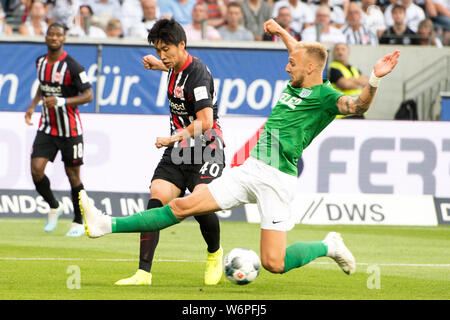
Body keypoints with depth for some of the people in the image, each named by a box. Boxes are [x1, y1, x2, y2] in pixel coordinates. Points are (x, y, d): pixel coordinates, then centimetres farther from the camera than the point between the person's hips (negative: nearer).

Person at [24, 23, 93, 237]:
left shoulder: (72, 67, -16)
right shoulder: (40, 62, 4)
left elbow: (88, 95, -16)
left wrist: (61, 101, -27)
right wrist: (33, 105, 9)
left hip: (70, 129, -5)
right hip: (47, 127, 5)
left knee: (73, 175, 2)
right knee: (36, 169, -9)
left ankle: (79, 222, 18)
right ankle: (53, 207, 16)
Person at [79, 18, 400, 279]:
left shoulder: (325, 96, -10)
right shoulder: (295, 85, 14)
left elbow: (357, 105, -31)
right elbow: (301, 54, 36)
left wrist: (374, 80, -48)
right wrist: (281, 32, 48)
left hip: (277, 178, -7)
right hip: (251, 169, 7)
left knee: (273, 263, -11)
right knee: (184, 205, 3)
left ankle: (328, 247, 15)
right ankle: (107, 225, 1)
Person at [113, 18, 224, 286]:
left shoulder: (197, 74, -18)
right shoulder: (177, 69, 9)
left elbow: (205, 121, -26)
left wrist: (174, 137, -27)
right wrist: (160, 66, 33)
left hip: (205, 150, -8)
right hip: (177, 153, 8)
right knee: (156, 201, -11)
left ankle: (214, 254, 11)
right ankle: (144, 273, -14)